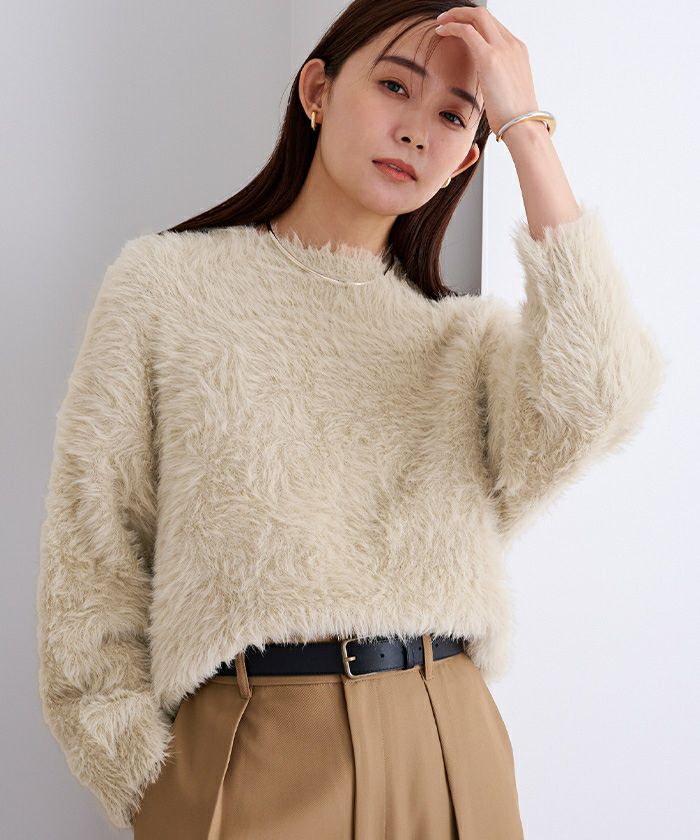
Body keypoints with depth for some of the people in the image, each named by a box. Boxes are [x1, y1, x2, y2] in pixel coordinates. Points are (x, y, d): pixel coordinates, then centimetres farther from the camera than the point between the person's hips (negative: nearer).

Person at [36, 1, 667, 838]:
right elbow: (92, 558, 1)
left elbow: (601, 403, -15)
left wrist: (527, 130, -11)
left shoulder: (469, 334, 8)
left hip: (448, 753, 3)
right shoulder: (167, 284, 2)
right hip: (247, 757, -2)